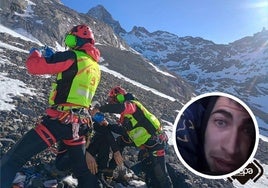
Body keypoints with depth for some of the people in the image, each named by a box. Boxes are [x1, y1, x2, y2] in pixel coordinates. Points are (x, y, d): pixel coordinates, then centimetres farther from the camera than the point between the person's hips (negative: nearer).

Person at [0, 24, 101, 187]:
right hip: (80, 123, 8)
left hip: (60, 120, -8)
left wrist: (36, 53, 13)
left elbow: (34, 66, -10)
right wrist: (53, 58, 27)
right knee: (83, 169, 21)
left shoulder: (73, 57, -10)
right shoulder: (96, 67, 14)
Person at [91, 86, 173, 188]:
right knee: (120, 140, 13)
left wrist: (99, 109, -32)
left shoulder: (131, 104, -16)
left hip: (155, 141, -9)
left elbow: (119, 107, -38)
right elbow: (124, 131, 12)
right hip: (144, 142, 10)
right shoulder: (125, 114, 13)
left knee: (160, 175, -6)